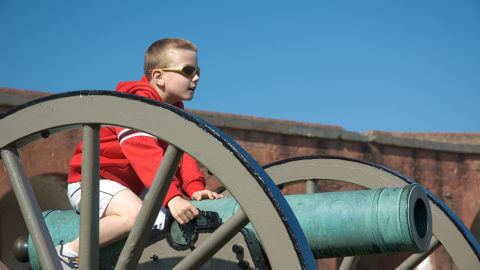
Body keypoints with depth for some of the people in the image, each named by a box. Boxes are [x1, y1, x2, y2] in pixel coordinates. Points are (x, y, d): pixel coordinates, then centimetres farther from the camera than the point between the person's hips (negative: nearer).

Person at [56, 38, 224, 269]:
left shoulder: (175, 110, 10)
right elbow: (143, 152, -35)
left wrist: (195, 188, -20)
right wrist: (171, 196, -46)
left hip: (131, 186, 9)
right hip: (92, 181, -9)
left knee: (184, 207, 1)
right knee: (136, 214, -35)